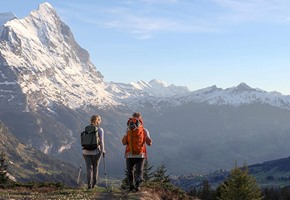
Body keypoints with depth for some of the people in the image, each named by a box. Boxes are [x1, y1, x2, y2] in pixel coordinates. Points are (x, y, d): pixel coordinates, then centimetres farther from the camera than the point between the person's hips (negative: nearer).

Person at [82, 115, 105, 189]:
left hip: (86, 151, 2)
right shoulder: (100, 129, -6)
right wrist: (103, 151, -1)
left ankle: (89, 184, -7)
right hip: (96, 151, -2)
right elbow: (101, 141, -10)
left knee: (89, 168, 5)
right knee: (95, 167, 15)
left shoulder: (86, 129, 5)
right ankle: (94, 183, 22)